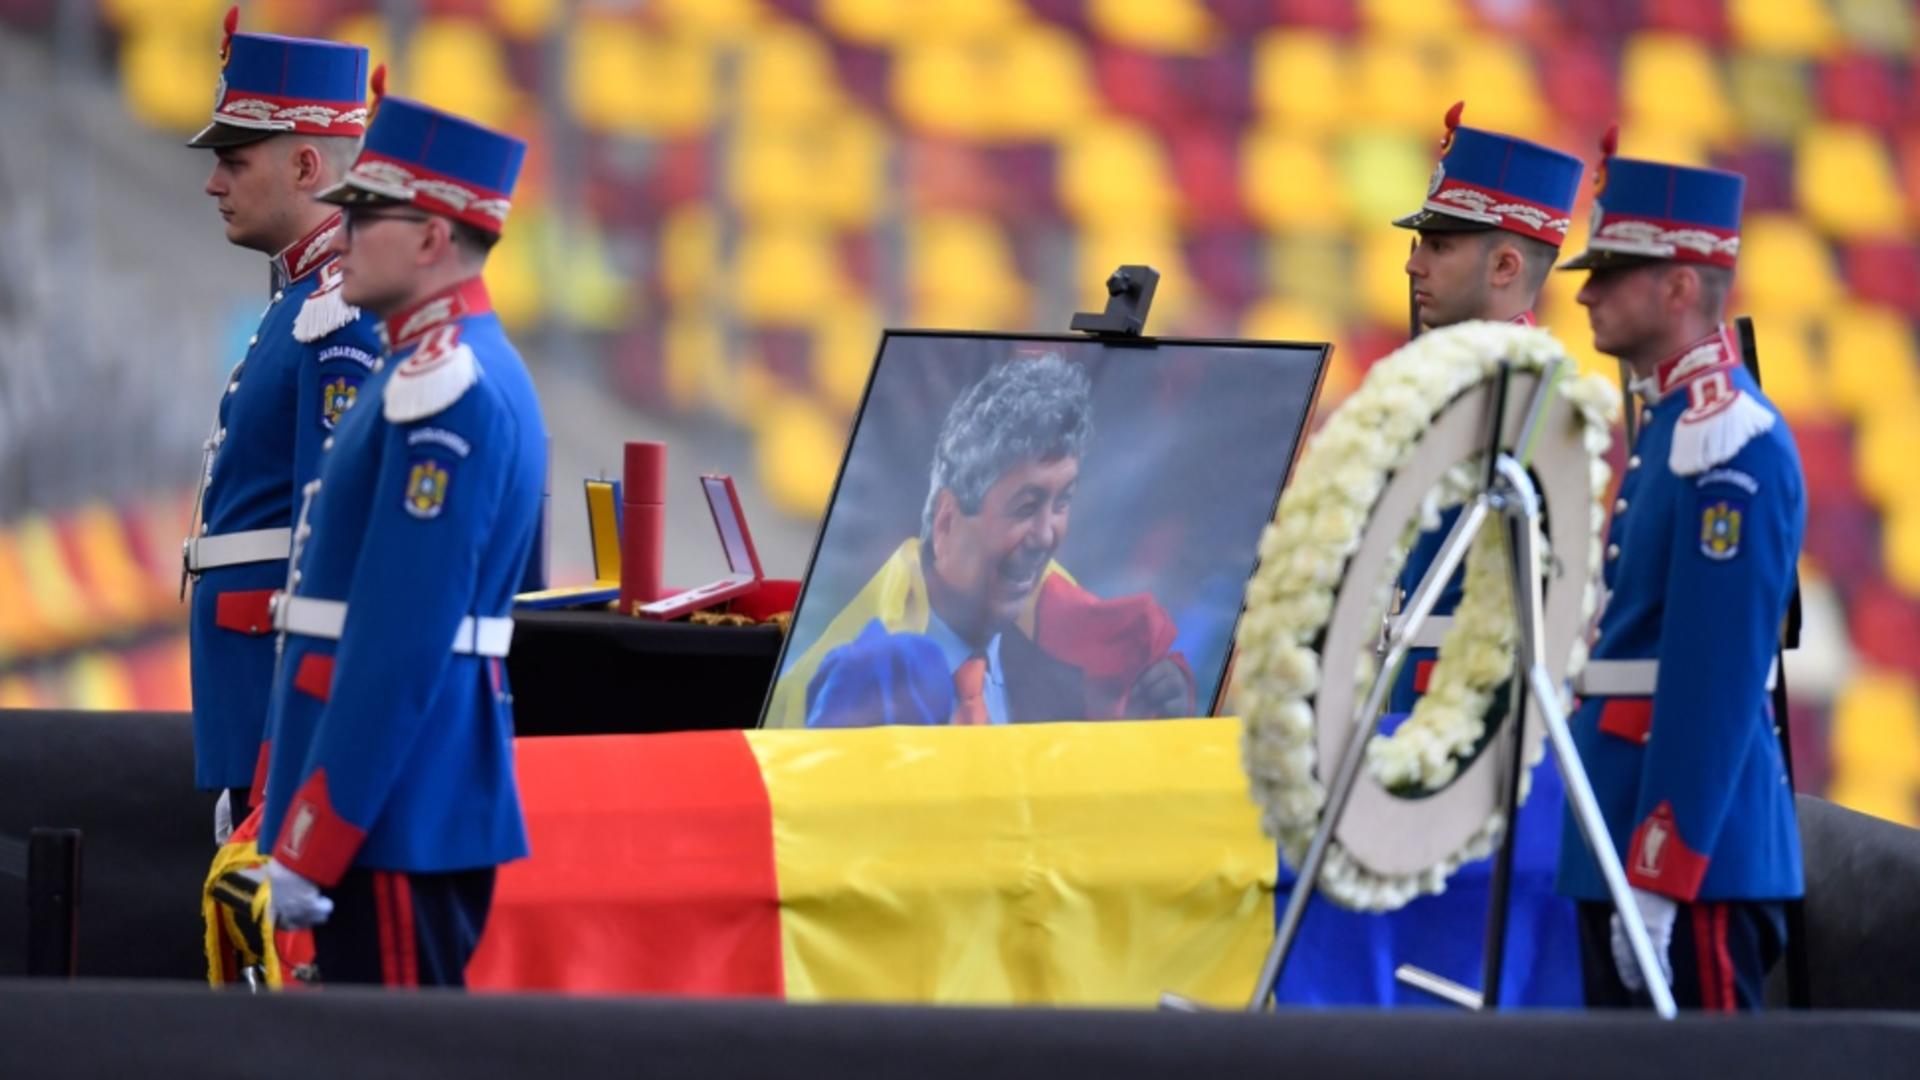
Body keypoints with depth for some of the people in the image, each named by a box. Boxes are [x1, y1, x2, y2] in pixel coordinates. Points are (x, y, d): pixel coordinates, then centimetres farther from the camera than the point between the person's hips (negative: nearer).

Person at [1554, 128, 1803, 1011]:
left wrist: (1658, 879, -23)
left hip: (1694, 841, -10)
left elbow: (1715, 676, -21)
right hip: (1625, 834, 10)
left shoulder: (1732, 445, -15)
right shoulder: (1667, 426, 16)